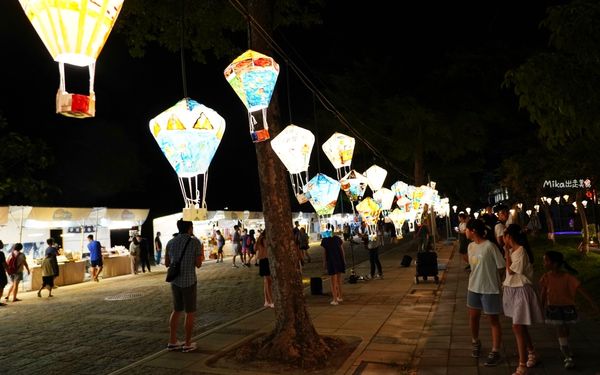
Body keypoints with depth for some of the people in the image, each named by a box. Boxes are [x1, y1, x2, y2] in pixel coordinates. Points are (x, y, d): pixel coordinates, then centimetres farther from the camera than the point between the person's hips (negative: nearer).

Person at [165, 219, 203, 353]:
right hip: (189, 281, -5)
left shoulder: (170, 242, 2)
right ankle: (187, 344, 12)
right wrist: (201, 256, 12)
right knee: (190, 312, 7)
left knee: (177, 310, 18)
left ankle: (172, 341, 21)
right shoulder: (196, 242, -11)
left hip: (175, 281, 5)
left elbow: (167, 263, 8)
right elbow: (198, 264, -8)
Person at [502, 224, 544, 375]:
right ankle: (532, 353, 40)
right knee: (520, 326, 21)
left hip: (521, 291, -9)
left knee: (517, 327, -7)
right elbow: (509, 269, 7)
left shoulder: (520, 251, -22)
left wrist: (507, 251, -14)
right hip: (512, 290, 9)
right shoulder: (512, 251, 5)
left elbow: (510, 270, -16)